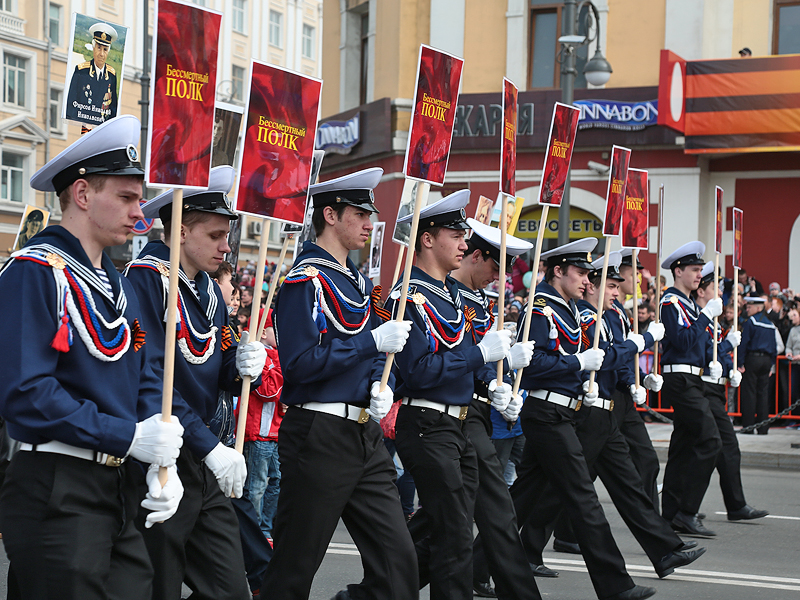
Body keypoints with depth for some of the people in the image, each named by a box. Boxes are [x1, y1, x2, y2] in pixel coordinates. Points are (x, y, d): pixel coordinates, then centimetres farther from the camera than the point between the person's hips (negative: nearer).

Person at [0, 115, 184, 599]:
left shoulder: (120, 285, 16)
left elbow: (147, 382, 17)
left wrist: (163, 461, -1)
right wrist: (129, 437, -18)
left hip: (120, 485, 8)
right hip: (57, 489, -8)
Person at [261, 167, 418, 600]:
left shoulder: (357, 281, 15)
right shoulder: (305, 280, -12)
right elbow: (300, 363, -21)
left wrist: (383, 386, 3)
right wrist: (373, 342, -20)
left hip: (365, 434, 8)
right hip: (320, 438, -8)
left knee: (397, 557, 4)